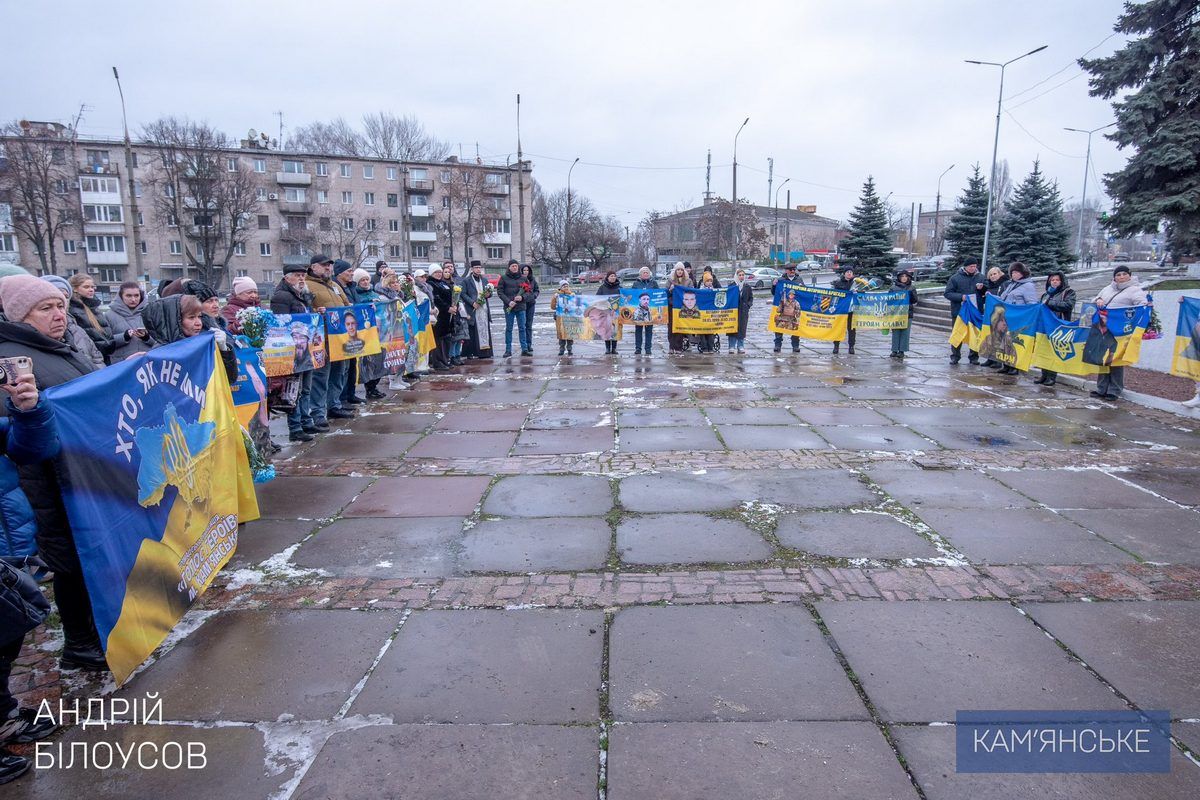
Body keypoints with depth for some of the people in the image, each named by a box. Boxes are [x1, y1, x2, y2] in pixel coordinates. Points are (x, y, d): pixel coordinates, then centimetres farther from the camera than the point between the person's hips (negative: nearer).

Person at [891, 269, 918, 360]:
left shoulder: (912, 288, 8)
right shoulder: (894, 287, 7)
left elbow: (915, 302, 6)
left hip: (907, 314, 0)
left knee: (905, 333, -2)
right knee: (895, 332, 2)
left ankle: (902, 351, 3)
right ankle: (894, 350, 8)